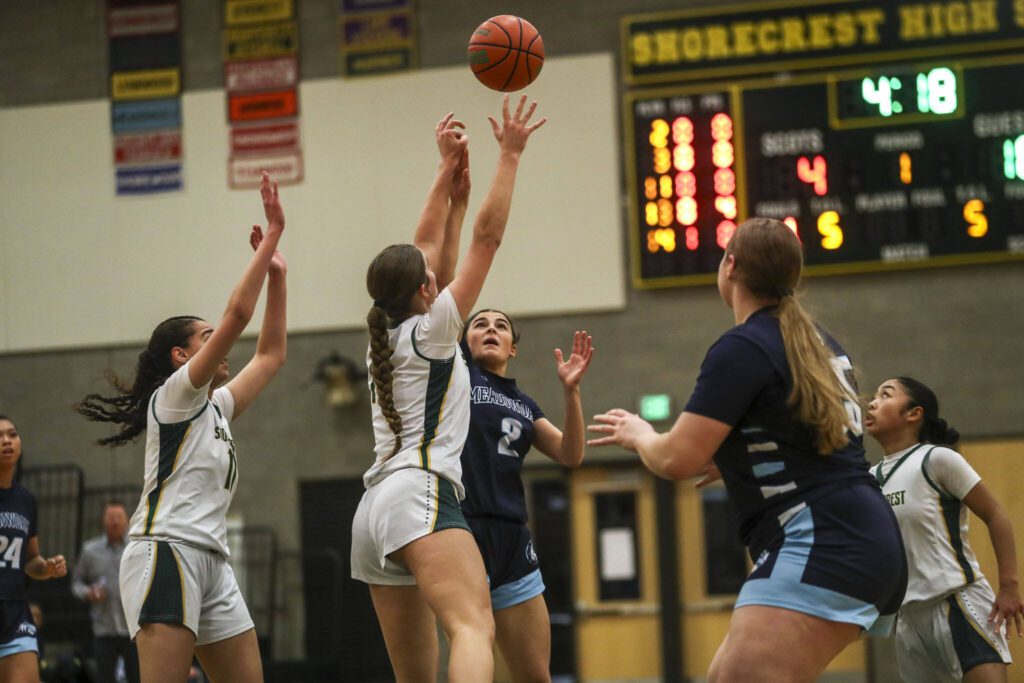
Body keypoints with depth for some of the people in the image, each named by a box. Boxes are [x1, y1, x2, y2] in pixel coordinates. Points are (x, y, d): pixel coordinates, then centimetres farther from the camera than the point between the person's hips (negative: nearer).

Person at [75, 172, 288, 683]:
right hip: (165, 551, -9)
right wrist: (271, 236, -6)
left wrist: (276, 275, 23)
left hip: (211, 562, 9)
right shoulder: (175, 395, -1)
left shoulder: (216, 407, 23)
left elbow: (271, 355, 29)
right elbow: (237, 314, -10)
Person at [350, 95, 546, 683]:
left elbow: (427, 243, 27)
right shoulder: (430, 329, -1)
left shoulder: (386, 333, 18)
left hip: (375, 512, 9)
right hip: (419, 496, -9)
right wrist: (510, 154, 5)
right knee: (475, 628, -28)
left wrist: (450, 169, 28)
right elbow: (487, 237, 0)